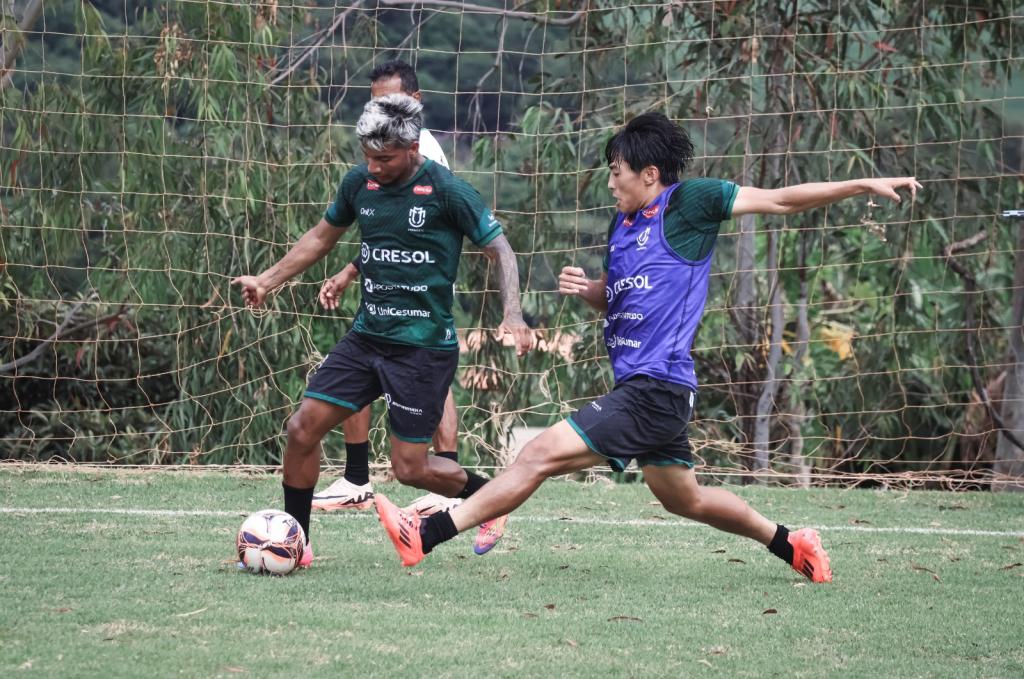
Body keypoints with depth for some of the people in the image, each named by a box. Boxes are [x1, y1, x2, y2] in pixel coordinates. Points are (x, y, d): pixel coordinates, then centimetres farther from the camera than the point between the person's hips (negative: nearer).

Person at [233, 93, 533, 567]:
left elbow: (499, 249, -7)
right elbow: (323, 235, 21)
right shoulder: (360, 182, 4)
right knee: (303, 427, -3)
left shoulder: (447, 191, -13)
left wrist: (512, 314, -21)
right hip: (367, 336, 6)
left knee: (410, 468, -4)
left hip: (423, 346, -6)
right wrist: (268, 280, 16)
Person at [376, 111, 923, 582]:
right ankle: (791, 545, 35)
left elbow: (781, 200, -4)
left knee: (540, 455, -13)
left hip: (656, 387, -10)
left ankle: (425, 535, -14)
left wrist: (866, 185, -7)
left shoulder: (688, 202, -7)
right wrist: (584, 289, 5)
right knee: (684, 498, 21)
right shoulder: (622, 224, 16)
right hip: (638, 385, 10)